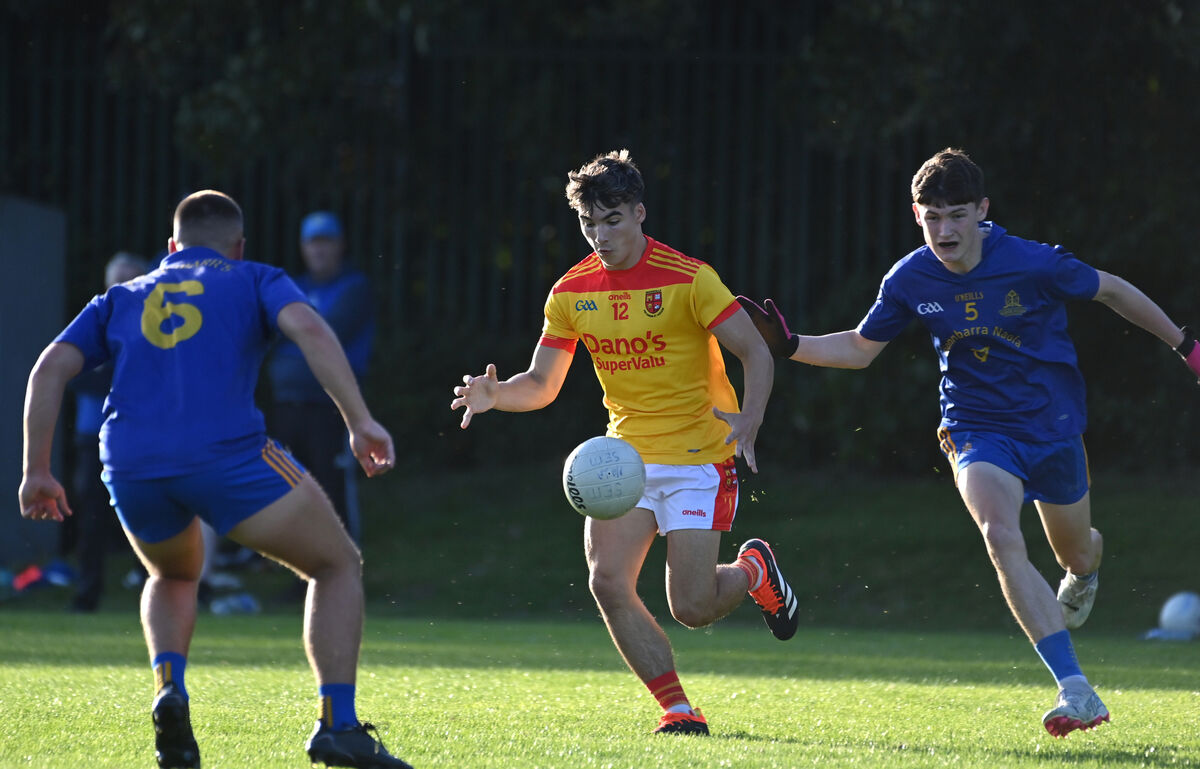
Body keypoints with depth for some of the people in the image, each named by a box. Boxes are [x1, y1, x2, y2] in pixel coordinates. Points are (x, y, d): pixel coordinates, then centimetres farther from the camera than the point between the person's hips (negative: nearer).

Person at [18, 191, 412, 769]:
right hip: (226, 452, -4)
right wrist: (360, 422, -8)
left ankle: (170, 688, 5)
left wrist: (37, 471, 17)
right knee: (338, 565, 14)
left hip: (129, 465, 4)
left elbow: (50, 369, 15)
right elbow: (309, 331, -1)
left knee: (173, 577, 34)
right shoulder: (254, 281, 20)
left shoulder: (121, 299, 28)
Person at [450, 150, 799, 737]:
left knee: (692, 608, -11)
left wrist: (749, 419, -29)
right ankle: (677, 708, -2)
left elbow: (755, 353, -11)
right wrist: (495, 394, -14)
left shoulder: (687, 279, -12)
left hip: (699, 457, -4)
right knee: (606, 581, -16)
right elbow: (541, 385, 7)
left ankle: (753, 571, 25)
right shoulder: (572, 292, 2)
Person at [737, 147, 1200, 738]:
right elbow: (859, 348, 5)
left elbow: (1111, 292, -3)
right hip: (978, 431, 0)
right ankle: (1075, 690, -31)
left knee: (1077, 555, 15)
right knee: (1001, 537, -27)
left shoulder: (1033, 264, -18)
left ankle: (1083, 569, 60)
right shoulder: (909, 281, -10)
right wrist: (788, 346, -11)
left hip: (1053, 425, 0)